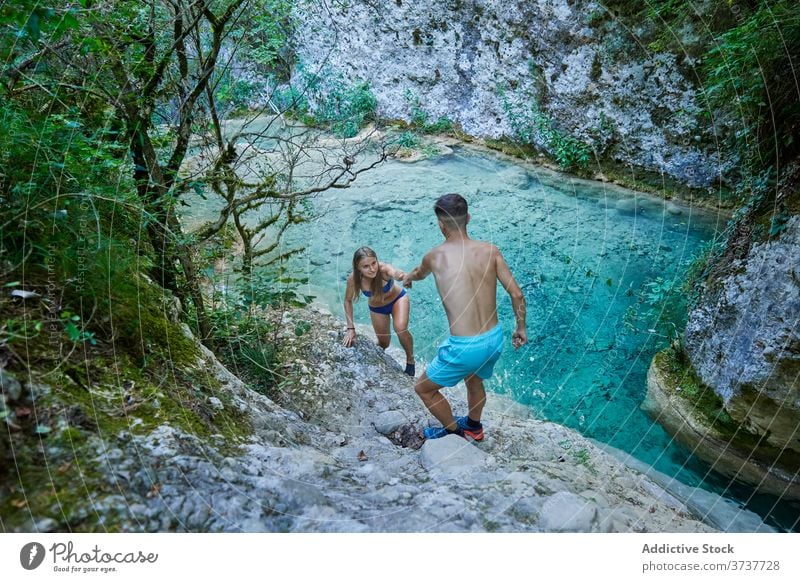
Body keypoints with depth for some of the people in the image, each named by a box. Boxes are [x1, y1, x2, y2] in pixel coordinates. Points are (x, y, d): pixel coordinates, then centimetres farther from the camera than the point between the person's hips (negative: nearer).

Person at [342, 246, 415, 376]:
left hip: (397, 299, -2)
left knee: (400, 329, -27)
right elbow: (348, 301, -12)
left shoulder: (383, 269, -38)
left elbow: (395, 273, -63)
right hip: (376, 308, 2)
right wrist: (350, 328, -12)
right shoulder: (354, 278, -31)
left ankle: (410, 360, 2)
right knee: (383, 342, 11)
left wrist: (400, 275, -88)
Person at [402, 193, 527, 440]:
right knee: (474, 379, 36)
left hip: (465, 347, -5)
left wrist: (408, 277, 43)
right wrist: (521, 328, 14)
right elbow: (517, 294, -3)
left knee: (424, 388, 22)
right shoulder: (490, 250, -4)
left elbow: (420, 273, 19)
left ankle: (454, 432, 40)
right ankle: (473, 426, 59)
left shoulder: (435, 256, -7)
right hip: (494, 340, 5)